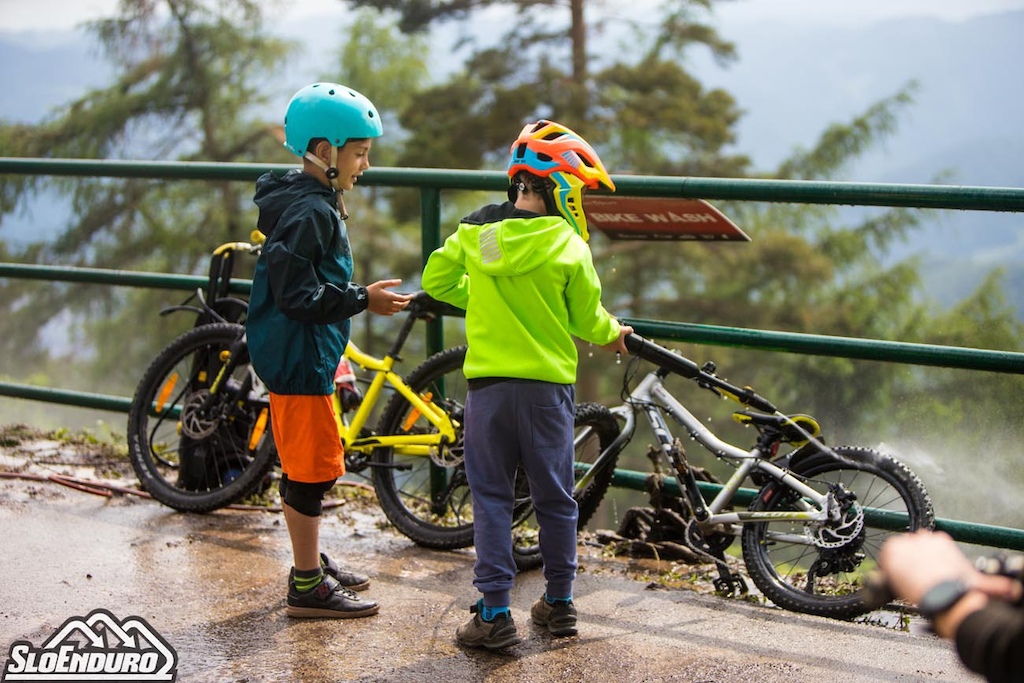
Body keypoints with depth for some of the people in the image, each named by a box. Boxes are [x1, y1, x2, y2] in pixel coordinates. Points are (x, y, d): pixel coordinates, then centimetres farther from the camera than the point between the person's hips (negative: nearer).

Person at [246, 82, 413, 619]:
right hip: (298, 358, -11)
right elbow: (297, 296, -25)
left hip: (304, 355, 11)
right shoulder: (308, 212, -21)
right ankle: (307, 587, 6)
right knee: (312, 466, -3)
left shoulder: (313, 203, 13)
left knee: (306, 463, 19)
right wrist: (363, 299, -22)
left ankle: (312, 561, 32)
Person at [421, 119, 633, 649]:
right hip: (548, 383, -1)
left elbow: (437, 282, 13)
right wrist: (612, 333, 22)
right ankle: (559, 603, 22)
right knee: (554, 498, 12)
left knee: (491, 497, 6)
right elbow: (586, 318, 1)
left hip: (488, 381, 2)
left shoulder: (473, 233, 0)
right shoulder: (568, 246, -8)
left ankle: (495, 614, 3)